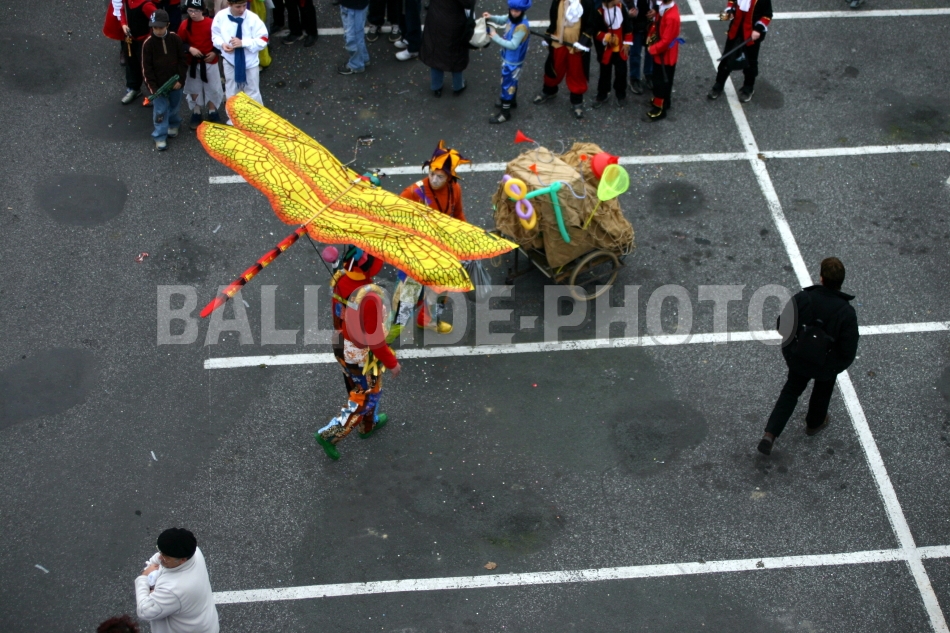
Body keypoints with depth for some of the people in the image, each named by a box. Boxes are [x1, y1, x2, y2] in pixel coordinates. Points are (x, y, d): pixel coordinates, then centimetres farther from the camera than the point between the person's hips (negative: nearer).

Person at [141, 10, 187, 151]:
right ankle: (160, 137, 9)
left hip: (175, 83, 2)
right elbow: (146, 67, -9)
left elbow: (182, 61, -2)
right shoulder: (148, 43, -13)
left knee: (174, 107, 20)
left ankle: (174, 125, 46)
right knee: (160, 110, 1)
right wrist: (153, 87, -13)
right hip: (159, 85, -2)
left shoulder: (175, 39, -8)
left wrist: (180, 79, -8)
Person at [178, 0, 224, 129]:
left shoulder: (211, 23, -13)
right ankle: (196, 114, 25)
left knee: (212, 88, 10)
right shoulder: (185, 25, -8)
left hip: (210, 61, -1)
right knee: (194, 88, 11)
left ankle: (212, 113, 27)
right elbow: (180, 43, -1)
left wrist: (214, 52, -14)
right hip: (192, 63, 1)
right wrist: (190, 48, -17)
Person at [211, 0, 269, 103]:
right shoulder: (221, 16, -13)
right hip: (230, 61, 2)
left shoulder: (252, 18, -20)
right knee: (231, 94, 20)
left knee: (252, 95, 14)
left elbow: (262, 41, -17)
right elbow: (215, 35, 2)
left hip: (250, 63, -2)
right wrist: (222, 44, -20)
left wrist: (243, 43, -29)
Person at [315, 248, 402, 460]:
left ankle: (369, 425, 54)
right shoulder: (368, 297, -39)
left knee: (364, 390, 31)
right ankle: (329, 435, 19)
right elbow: (374, 339, -28)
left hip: (342, 347, 8)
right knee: (363, 400, 17)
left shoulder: (340, 278, -16)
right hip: (362, 356, -8)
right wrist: (391, 363, -13)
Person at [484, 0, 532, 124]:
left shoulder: (522, 27, -35)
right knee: (511, 81, 29)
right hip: (508, 58, 9)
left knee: (507, 84, 6)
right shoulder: (513, 17, -10)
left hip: (513, 61, -9)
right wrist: (491, 18, -8)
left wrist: (495, 37, -28)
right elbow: (503, 20, 12)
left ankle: (505, 113, 21)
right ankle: (512, 101, 52)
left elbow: (513, 45, -31)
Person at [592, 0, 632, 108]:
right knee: (605, 73, 12)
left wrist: (627, 43, 0)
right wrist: (606, 37, -25)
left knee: (621, 72, 9)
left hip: (621, 48, 3)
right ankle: (602, 96, 29)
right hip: (606, 49, -3)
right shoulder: (599, 11, -20)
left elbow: (628, 26, 2)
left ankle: (621, 95, 29)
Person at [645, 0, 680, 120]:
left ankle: (659, 108, 24)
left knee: (660, 81, 8)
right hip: (660, 52, 9)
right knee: (663, 80, 26)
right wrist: (650, 36, -2)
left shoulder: (672, 17, -35)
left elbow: (666, 41, -29)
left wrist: (652, 49, -16)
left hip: (665, 55, -9)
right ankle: (664, 101, 45)